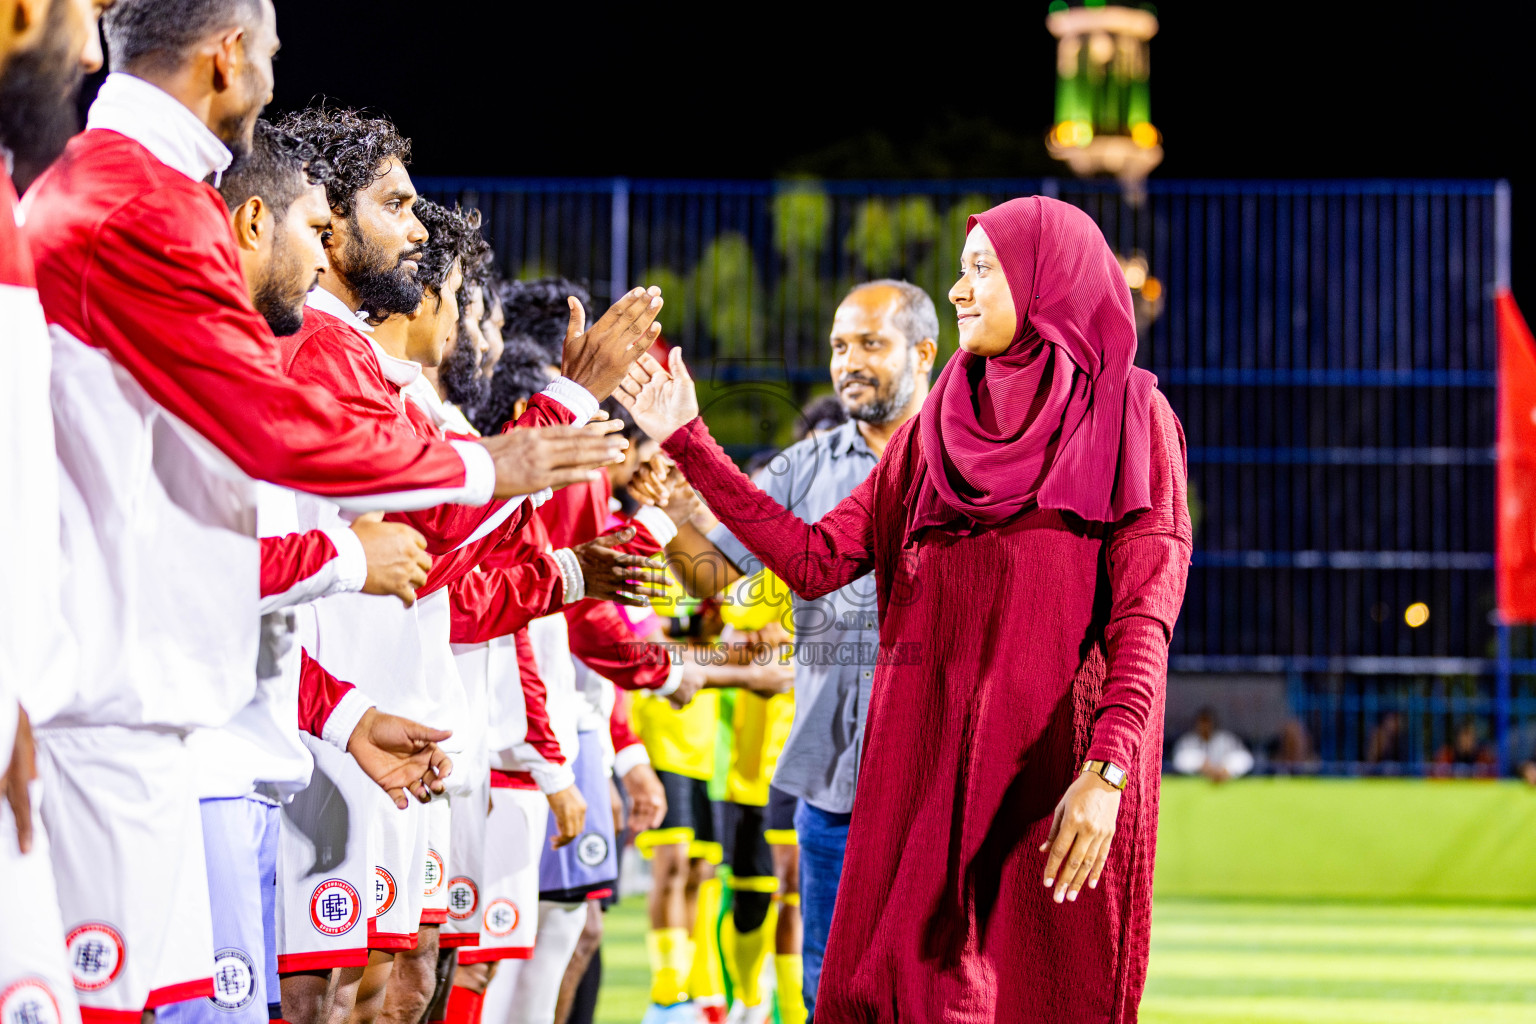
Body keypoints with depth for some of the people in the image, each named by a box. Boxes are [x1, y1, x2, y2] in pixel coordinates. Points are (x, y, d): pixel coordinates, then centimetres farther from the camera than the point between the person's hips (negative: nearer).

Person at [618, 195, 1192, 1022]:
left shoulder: (1129, 422, 0)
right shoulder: (936, 432, 16)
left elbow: (1146, 613, -9)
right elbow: (816, 560, 10)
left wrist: (1107, 772, -22)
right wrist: (688, 442, 7)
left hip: (1058, 766, -5)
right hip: (928, 765, 5)